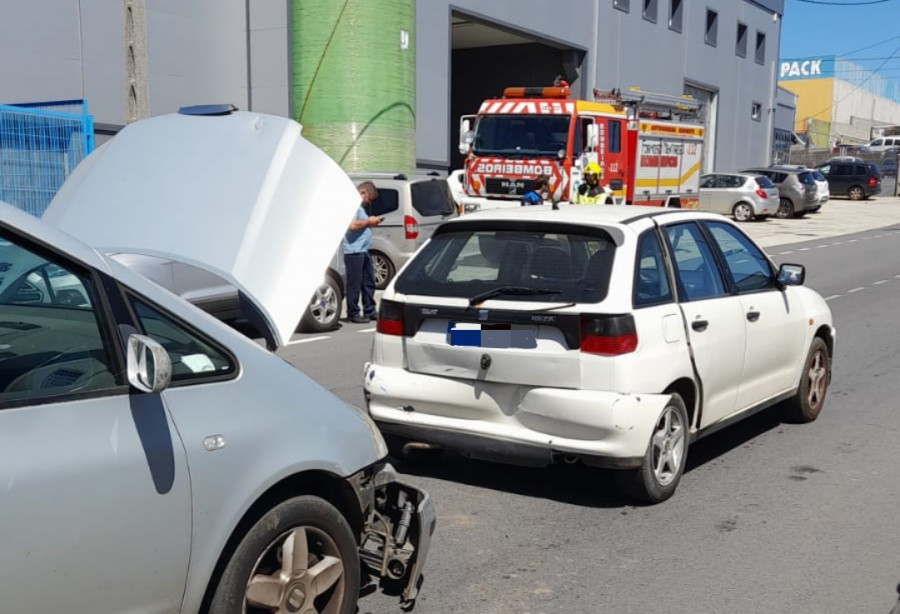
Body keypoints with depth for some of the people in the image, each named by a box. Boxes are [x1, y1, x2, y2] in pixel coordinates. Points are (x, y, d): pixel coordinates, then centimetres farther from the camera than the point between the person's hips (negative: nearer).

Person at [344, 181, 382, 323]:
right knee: (355, 284, -3)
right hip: (354, 251, -10)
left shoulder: (361, 206, 20)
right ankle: (353, 313, 4)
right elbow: (353, 225, -25)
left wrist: (371, 221, 10)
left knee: (369, 282, 14)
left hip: (363, 250, 11)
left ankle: (370, 311, 21)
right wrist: (368, 221, -13)